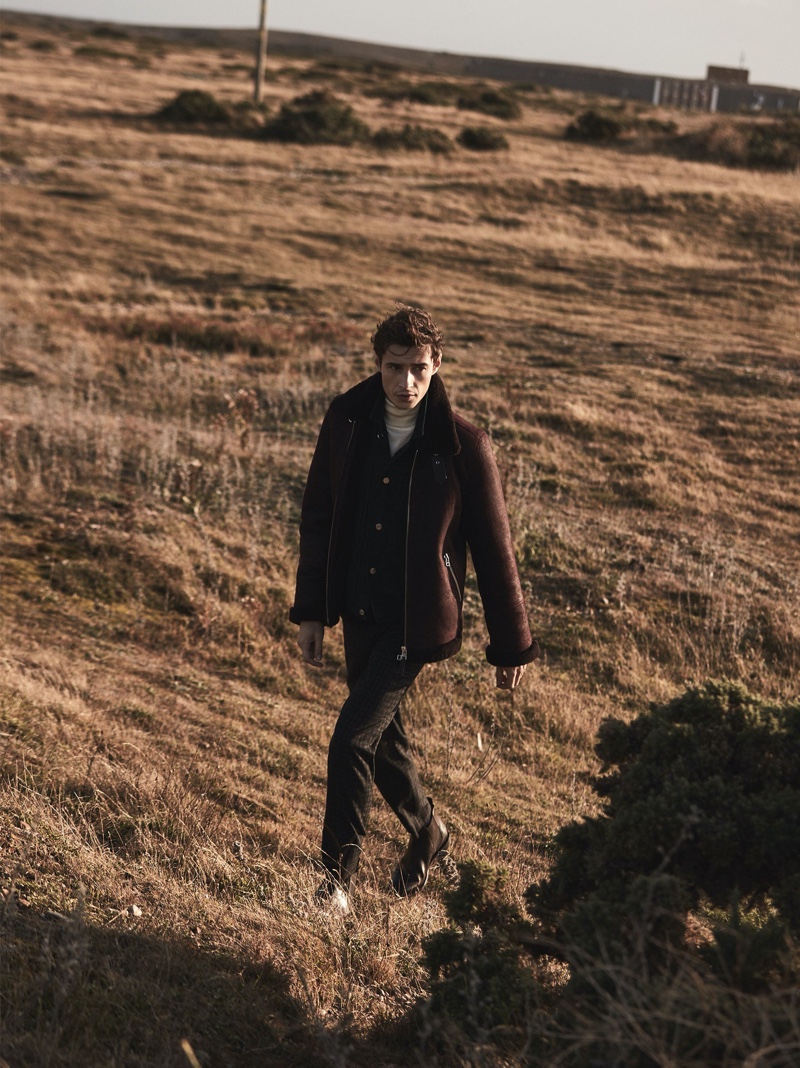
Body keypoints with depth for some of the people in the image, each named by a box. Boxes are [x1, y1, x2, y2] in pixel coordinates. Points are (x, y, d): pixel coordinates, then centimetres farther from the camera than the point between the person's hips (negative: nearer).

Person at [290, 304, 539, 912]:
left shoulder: (463, 447, -13)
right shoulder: (346, 423, -1)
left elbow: (494, 550, -6)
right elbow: (319, 517, 9)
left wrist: (512, 646, -2)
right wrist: (311, 611, 8)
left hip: (416, 622, -5)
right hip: (359, 614, 5)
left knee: (352, 739, -12)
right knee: (383, 737, 18)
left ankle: (338, 878, 3)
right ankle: (427, 832, 44)